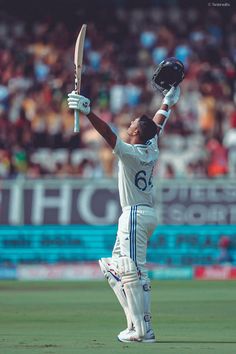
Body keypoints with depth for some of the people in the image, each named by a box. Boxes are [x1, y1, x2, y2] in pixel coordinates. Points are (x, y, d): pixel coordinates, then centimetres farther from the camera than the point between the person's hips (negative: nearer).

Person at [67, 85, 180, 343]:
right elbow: (158, 123, 25)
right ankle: (138, 323, 8)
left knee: (133, 272, -12)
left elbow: (108, 134, -28)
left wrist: (87, 112, -36)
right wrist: (168, 101, 40)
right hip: (147, 215, 10)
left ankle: (142, 330, -16)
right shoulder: (151, 149, 9)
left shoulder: (131, 152, -14)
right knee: (115, 268, 14)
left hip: (135, 215, -10)